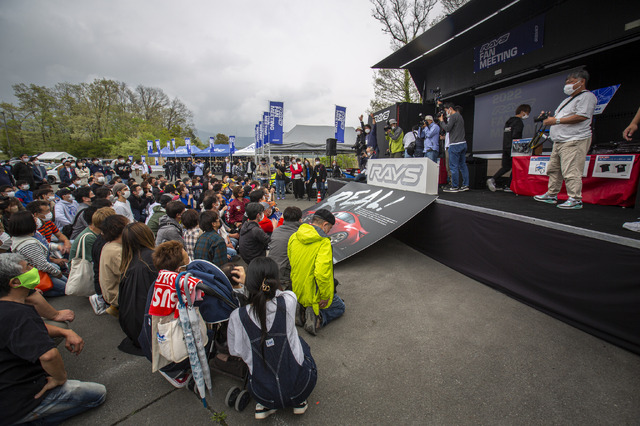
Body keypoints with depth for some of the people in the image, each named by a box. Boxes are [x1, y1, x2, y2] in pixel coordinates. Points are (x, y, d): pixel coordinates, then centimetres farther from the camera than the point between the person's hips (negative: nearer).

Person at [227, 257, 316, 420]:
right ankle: (299, 402, 28)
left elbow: (235, 352, 0)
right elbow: (273, 292, 4)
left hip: (264, 393, 1)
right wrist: (248, 282, 10)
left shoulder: (236, 317, -20)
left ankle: (264, 406, 24)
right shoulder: (288, 301, -21)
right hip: (300, 386, -1)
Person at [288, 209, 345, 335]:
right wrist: (325, 296, -17)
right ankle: (318, 318, -4)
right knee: (340, 307, 22)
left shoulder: (293, 237, -2)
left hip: (297, 291, 7)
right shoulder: (324, 242, -24)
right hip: (313, 295, -7)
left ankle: (304, 312, 6)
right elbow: (321, 273, -32)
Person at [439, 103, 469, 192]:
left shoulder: (453, 116, -7)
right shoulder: (460, 116, 22)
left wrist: (441, 121, -1)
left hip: (455, 145, -9)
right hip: (463, 143, 10)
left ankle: (455, 187, -4)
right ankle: (465, 185, 13)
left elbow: (447, 128, -14)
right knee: (463, 165, 11)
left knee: (453, 166, -6)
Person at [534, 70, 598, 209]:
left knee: (571, 171, -14)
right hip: (559, 141, 10)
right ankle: (551, 195, 19)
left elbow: (582, 116, -17)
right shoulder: (569, 99, 27)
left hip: (574, 141, -10)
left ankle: (575, 199, -11)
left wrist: (556, 121, -16)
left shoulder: (587, 96, -4)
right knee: (553, 169, 11)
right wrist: (549, 117, 10)